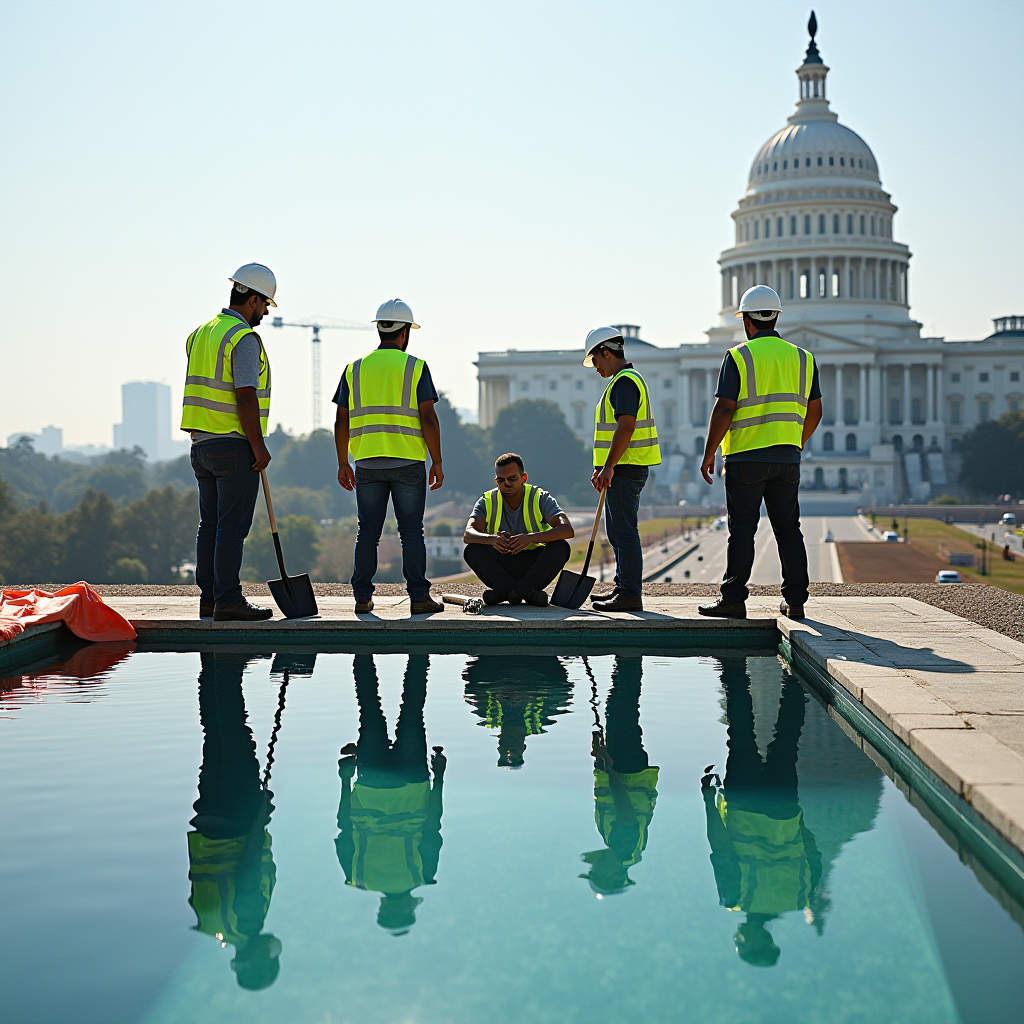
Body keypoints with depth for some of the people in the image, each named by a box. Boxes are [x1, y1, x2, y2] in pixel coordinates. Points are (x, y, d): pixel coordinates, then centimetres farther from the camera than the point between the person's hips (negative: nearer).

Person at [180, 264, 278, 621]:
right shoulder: (244, 338, -13)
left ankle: (208, 597, 13)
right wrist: (258, 446, -16)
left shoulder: (202, 333, 15)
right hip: (235, 445, -9)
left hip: (202, 444, 9)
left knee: (211, 524, 11)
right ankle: (228, 602, -6)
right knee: (232, 526, -7)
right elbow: (245, 396, -19)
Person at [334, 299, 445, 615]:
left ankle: (363, 598, 7)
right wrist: (437, 462, -2)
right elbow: (428, 419, -7)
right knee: (411, 532, 1)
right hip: (408, 463, -3)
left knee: (367, 531, 8)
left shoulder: (355, 369, 7)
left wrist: (343, 464, 14)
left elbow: (341, 422, 7)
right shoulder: (415, 367, -2)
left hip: (367, 464, 3)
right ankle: (419, 597, 0)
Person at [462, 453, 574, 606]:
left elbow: (567, 530, -24)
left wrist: (530, 537, -40)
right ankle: (527, 593, -31)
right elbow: (467, 535, -20)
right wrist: (492, 539, -43)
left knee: (561, 547, -28)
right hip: (501, 563, 1)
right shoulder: (487, 501, -5)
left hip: (533, 563, -1)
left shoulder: (540, 498, -8)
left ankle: (503, 592, -31)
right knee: (472, 550, -26)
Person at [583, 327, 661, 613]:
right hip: (624, 469, 11)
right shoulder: (627, 379, 21)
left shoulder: (624, 381, -13)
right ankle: (624, 587, 23)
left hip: (624, 470, -11)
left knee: (624, 531, -10)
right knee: (617, 531, 16)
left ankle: (631, 595, -9)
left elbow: (626, 428, -22)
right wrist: (603, 468, 22)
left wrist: (609, 467, -22)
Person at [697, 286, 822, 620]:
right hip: (787, 459, 4)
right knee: (788, 529, 8)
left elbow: (724, 409, -11)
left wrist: (709, 453, -4)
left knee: (742, 530, -2)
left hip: (746, 458, -4)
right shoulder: (802, 358, 9)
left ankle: (733, 599, -2)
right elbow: (814, 412, 12)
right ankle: (795, 600, 9)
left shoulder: (738, 357, -6)